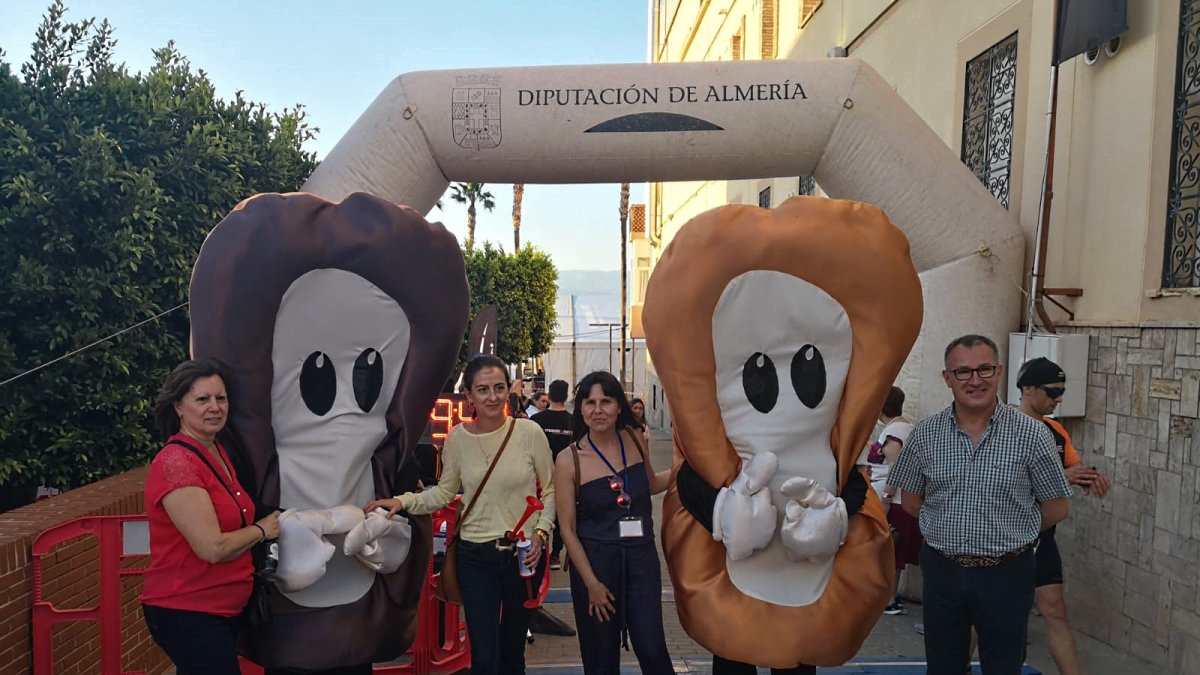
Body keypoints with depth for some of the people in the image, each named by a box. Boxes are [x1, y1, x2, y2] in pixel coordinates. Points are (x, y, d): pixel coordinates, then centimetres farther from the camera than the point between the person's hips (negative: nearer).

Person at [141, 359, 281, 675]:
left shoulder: (219, 453, 8)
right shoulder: (175, 462, -20)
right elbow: (212, 547, -25)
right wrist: (262, 529, -10)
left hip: (223, 608, 9)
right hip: (186, 612, -9)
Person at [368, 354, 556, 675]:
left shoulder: (529, 432, -11)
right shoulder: (457, 438, -6)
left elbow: (551, 488, -1)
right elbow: (443, 492, 4)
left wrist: (541, 532, -12)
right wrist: (404, 501, -10)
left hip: (524, 553, 0)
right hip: (476, 556, 0)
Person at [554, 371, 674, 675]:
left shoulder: (634, 439, -1)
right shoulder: (569, 461, -11)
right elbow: (567, 529, -7)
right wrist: (591, 583, -9)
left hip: (641, 555, 2)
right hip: (595, 559, -2)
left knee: (651, 648, -2)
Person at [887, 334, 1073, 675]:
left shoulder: (1031, 434, -9)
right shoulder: (925, 434, -4)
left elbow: (1056, 508, 0)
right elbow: (910, 501, 7)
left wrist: (1007, 532, 3)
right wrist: (949, 532, 2)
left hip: (1006, 574, -1)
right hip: (942, 570, 2)